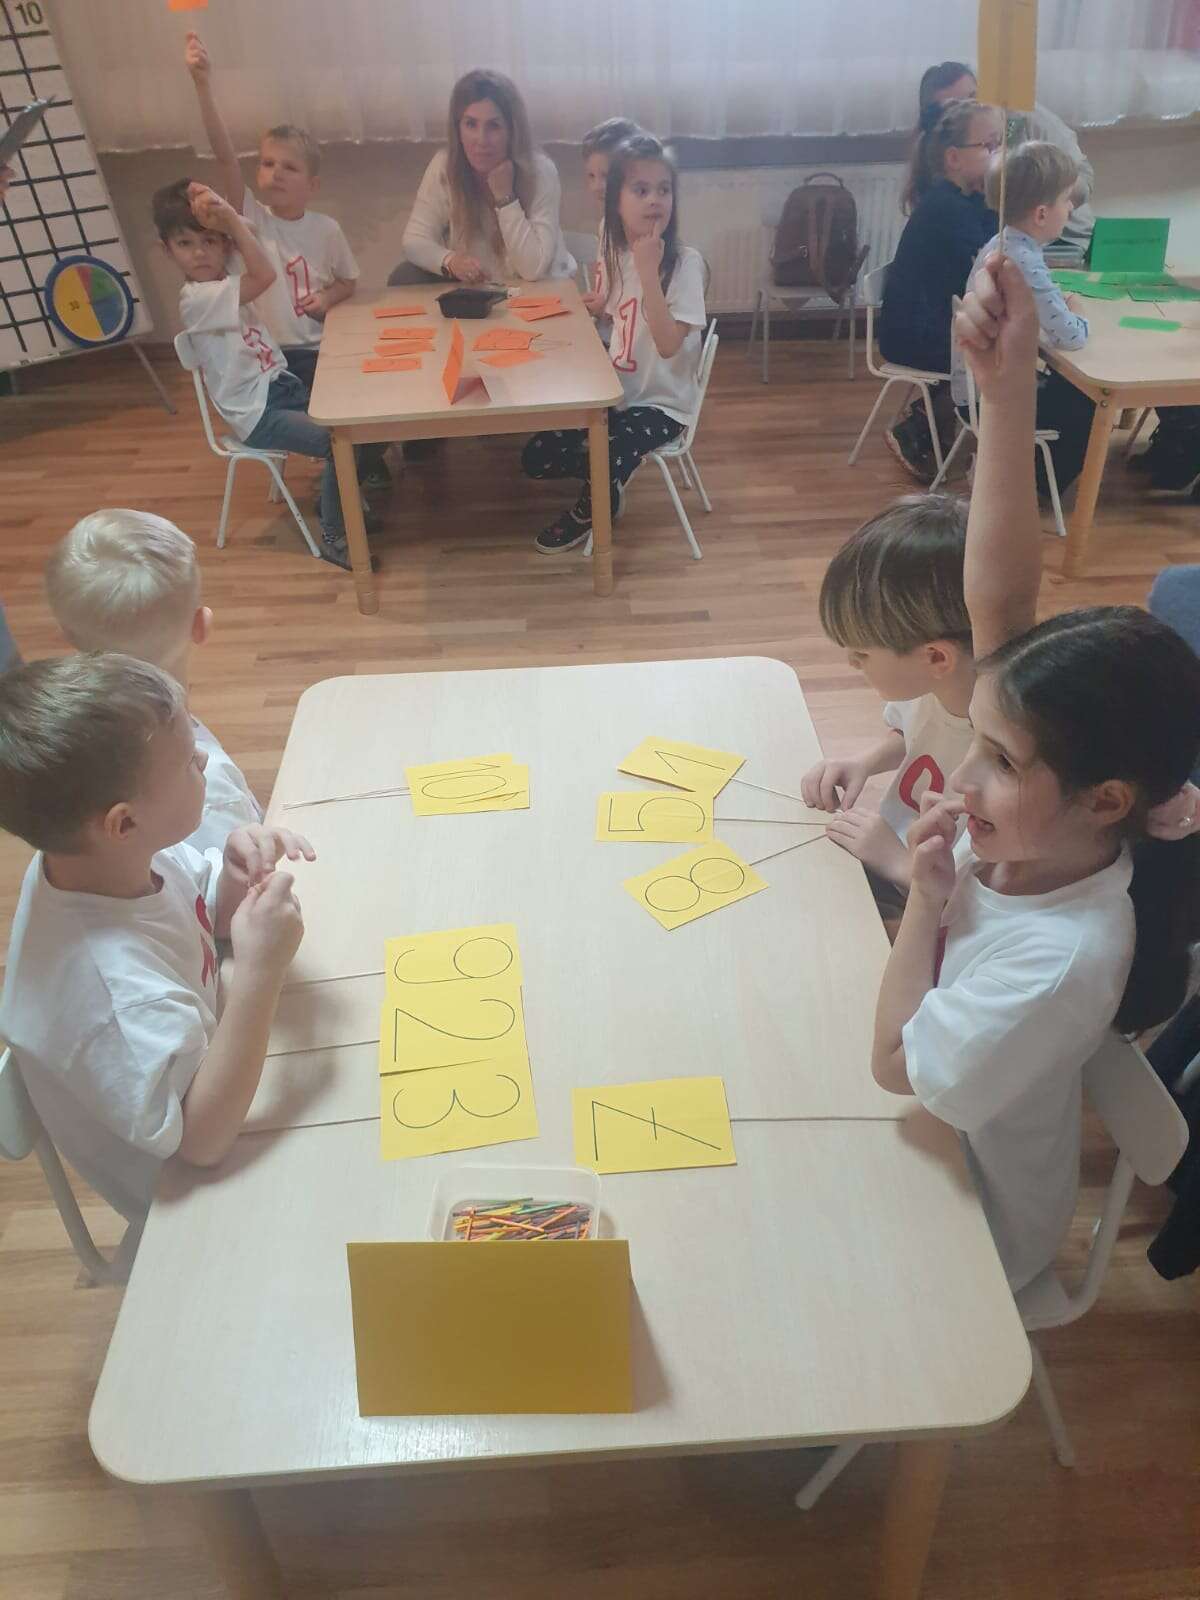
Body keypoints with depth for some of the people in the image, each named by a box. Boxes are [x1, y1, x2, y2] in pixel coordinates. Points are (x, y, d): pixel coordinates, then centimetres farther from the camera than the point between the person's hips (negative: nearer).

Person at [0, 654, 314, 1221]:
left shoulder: (118, 858, -18)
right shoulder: (116, 985, -42)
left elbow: (214, 916, 1)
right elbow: (202, 1136, -36)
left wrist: (238, 874, -22)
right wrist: (259, 971, -44)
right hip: (184, 1188, -6)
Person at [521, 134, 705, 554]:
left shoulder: (685, 262, -17)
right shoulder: (614, 254, 1)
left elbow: (668, 344, -28)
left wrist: (649, 270, -31)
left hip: (661, 403, -6)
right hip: (617, 392, 6)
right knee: (536, 458, -5)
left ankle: (588, 511, 10)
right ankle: (610, 473, 20)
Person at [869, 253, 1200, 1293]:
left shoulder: (1064, 958, -39)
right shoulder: (1039, 826, -20)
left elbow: (897, 1064, -27)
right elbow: (997, 598, -28)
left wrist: (928, 900, -25)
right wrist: (1008, 387, -36)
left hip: (965, 1222, -6)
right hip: (924, 1145, 6)